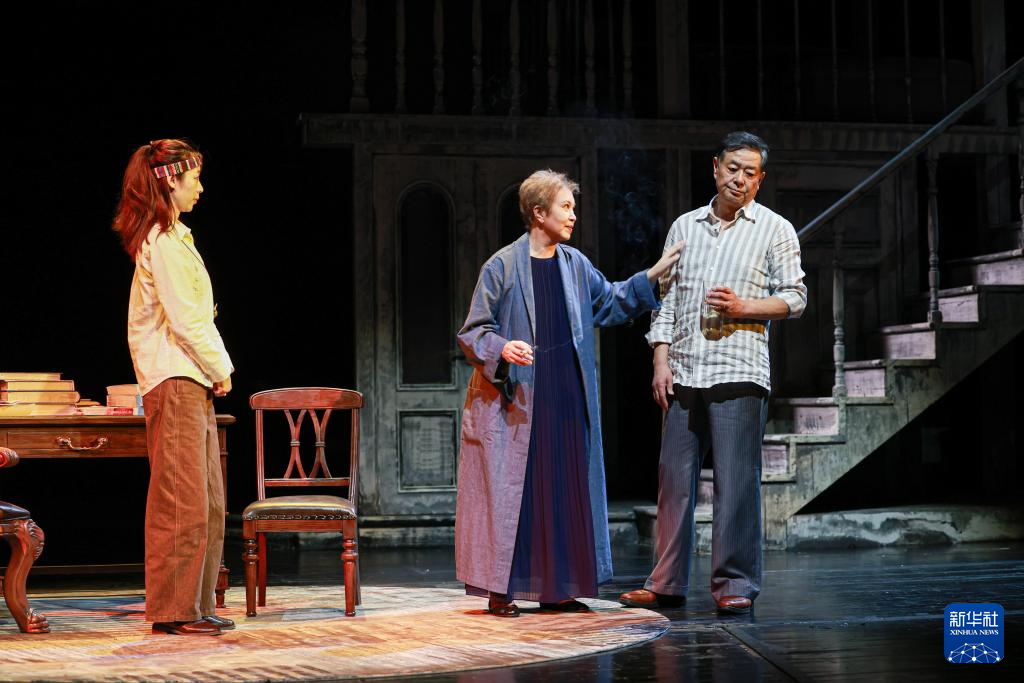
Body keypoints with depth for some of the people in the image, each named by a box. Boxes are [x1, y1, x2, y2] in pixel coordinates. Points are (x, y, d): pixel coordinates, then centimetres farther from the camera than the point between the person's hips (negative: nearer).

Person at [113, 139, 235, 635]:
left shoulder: (170, 236, 20)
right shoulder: (165, 240, -11)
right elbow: (184, 319, -16)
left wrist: (215, 368, 12)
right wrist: (220, 369, -6)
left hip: (192, 380, 10)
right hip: (175, 380, -10)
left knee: (208, 502, 11)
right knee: (183, 501, -8)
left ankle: (195, 605, 15)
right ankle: (174, 609, -4)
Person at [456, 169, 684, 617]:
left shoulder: (575, 265, 10)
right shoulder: (502, 267, -7)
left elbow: (609, 304, 24)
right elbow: (473, 332, -5)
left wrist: (651, 277, 18)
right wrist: (502, 349, -23)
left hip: (566, 399, 6)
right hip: (516, 401, -6)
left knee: (565, 488, 6)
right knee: (510, 488, -4)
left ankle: (556, 588, 14)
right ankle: (500, 590, 4)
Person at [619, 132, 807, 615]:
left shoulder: (775, 230, 7)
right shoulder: (684, 227, 16)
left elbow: (794, 298, 4)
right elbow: (665, 298, 15)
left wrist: (743, 307, -11)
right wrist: (661, 360, 5)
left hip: (739, 372, -3)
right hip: (683, 373, 4)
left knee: (736, 482, -6)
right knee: (674, 479, 4)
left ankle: (734, 583, -1)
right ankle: (667, 584, 9)